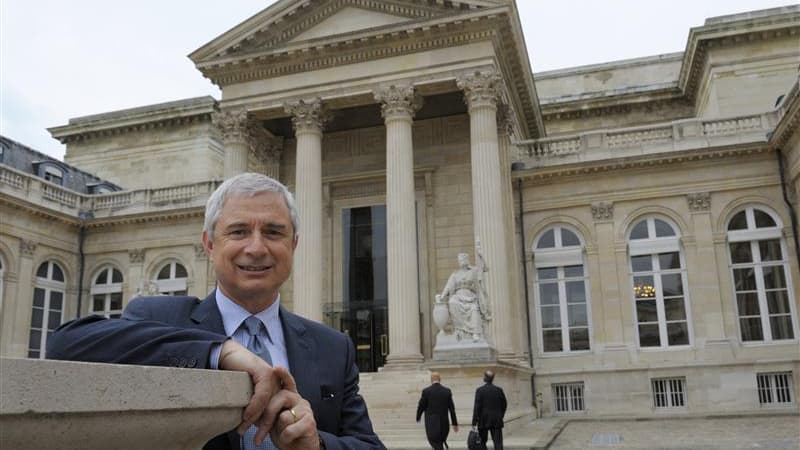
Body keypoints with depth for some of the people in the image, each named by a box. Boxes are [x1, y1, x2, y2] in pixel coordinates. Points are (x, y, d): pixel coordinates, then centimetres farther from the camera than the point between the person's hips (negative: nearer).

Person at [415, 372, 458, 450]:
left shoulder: (426, 391, -7)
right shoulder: (447, 391, 1)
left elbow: (421, 407, -2)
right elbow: (452, 409, 4)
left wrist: (418, 418, 16)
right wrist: (455, 423, 10)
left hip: (432, 424, -4)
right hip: (444, 424, 4)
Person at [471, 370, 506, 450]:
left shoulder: (480, 390, -9)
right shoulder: (499, 390, 1)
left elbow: (477, 407, -11)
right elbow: (504, 405, 8)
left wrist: (474, 422, -8)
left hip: (483, 421, -2)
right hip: (497, 421, 2)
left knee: (482, 443, 11)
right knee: (498, 443, 1)